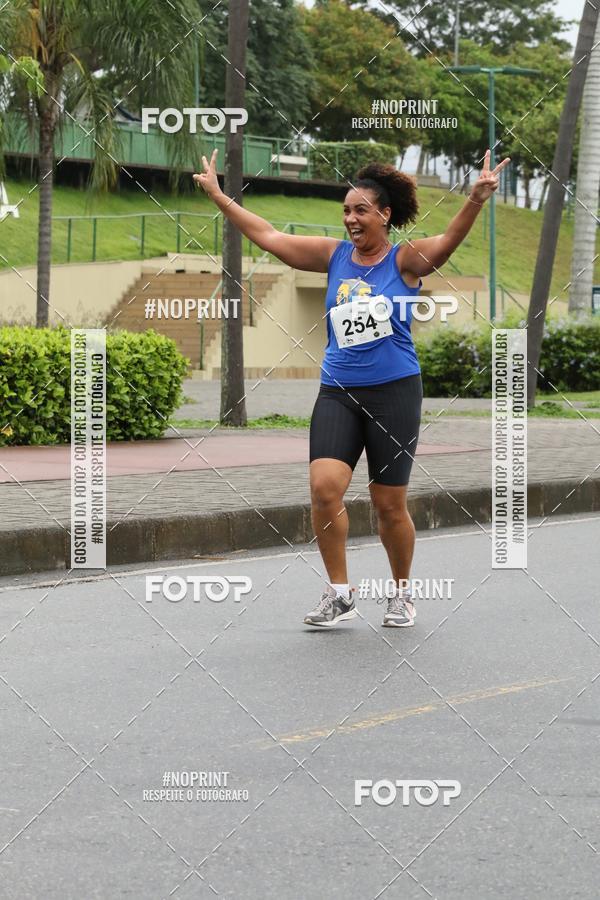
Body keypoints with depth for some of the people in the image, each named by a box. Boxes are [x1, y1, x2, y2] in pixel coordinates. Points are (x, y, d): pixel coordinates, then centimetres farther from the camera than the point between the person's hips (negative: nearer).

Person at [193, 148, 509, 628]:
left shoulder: (404, 260, -4)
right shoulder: (335, 256, 8)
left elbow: (447, 243, -23)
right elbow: (268, 236, 12)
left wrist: (476, 201, -41)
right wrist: (219, 196, 11)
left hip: (395, 391, -3)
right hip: (338, 392, 3)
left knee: (389, 504, 4)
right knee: (324, 486, -15)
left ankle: (403, 593, 25)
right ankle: (339, 593, -3)